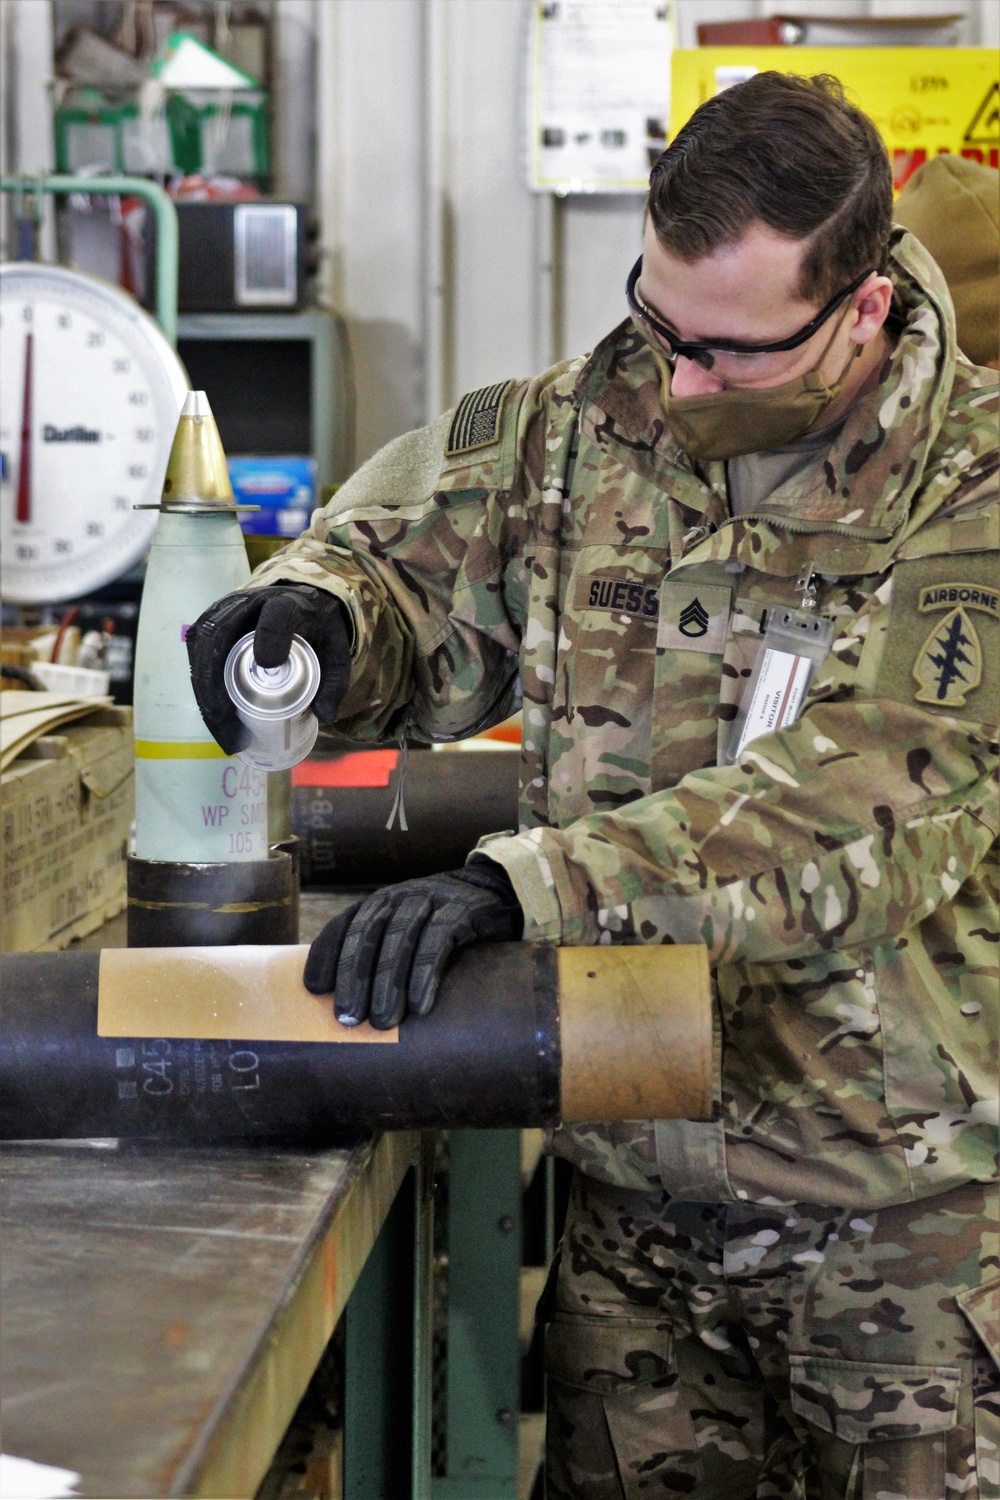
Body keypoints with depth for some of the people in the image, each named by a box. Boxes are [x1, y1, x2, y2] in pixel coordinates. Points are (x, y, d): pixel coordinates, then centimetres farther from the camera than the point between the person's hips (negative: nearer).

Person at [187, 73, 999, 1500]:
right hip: (632, 1188, 4)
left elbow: (864, 803, -28)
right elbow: (414, 563, 13)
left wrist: (527, 883, -38)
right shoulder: (584, 429, -1)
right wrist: (318, 607, -13)